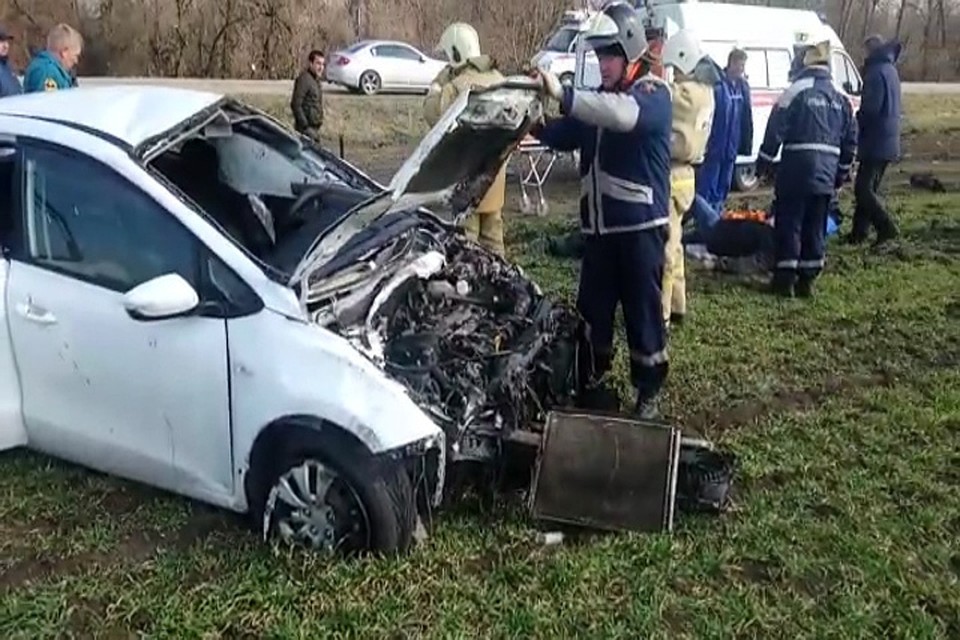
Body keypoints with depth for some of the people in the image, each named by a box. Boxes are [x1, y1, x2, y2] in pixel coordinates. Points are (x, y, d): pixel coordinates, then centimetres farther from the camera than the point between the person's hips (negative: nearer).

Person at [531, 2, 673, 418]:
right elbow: (566, 135, 16)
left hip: (640, 225, -6)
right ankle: (590, 385, 24)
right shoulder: (601, 96, 15)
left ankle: (648, 392, 19)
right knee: (592, 310, 11)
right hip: (598, 226, 6)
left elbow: (626, 115, -32)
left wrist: (564, 95, -41)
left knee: (643, 311, 4)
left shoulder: (653, 93, -9)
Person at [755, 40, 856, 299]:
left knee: (789, 223, 2)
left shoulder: (796, 91, -6)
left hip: (796, 171, -5)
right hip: (826, 175, 5)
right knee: (815, 227, 10)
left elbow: (776, 130, -9)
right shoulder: (841, 98, 11)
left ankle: (785, 278, 3)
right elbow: (850, 140, 15)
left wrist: (764, 161, 0)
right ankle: (807, 279, 14)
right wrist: (842, 171, 22)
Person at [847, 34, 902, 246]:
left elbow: (870, 108, -21)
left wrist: (856, 124, -4)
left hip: (875, 142, -10)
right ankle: (859, 232, 16)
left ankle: (887, 228, -12)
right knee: (868, 188, 13)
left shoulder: (877, 72, -15)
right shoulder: (890, 70, 17)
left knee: (863, 189, -8)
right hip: (888, 142, 10)